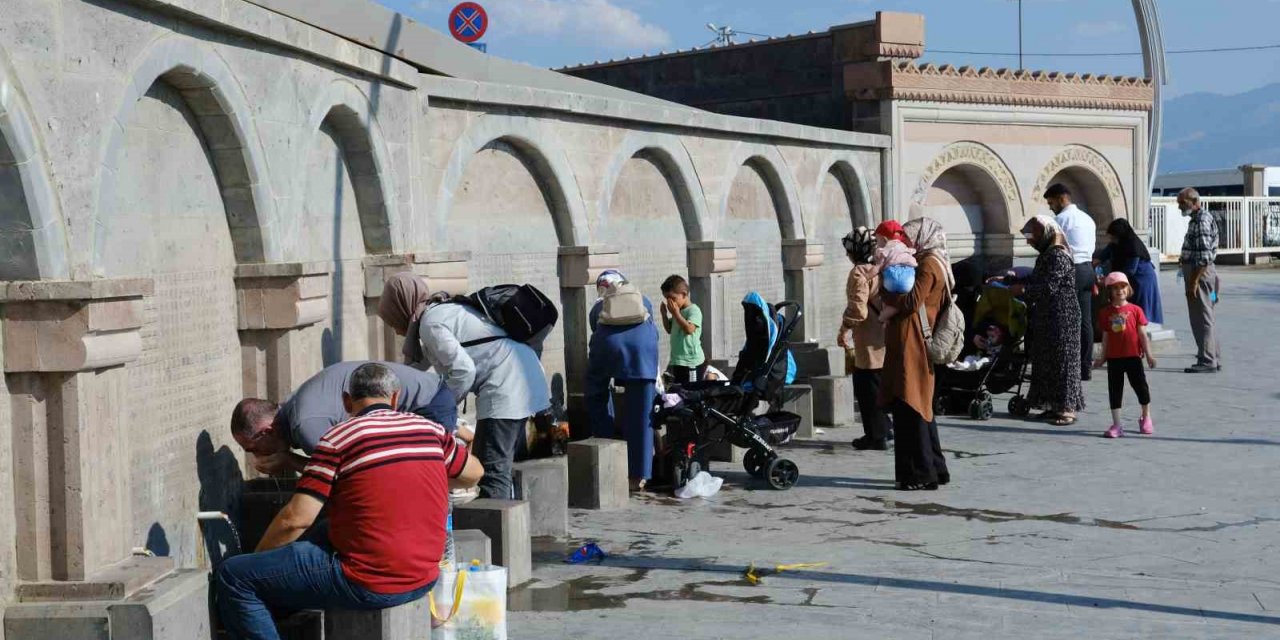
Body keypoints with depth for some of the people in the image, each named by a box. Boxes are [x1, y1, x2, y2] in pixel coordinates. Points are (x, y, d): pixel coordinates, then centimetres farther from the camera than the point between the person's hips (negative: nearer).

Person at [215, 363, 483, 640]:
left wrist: (258, 556, 5)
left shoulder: (338, 439, -9)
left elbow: (296, 519, -12)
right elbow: (473, 473, 24)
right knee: (319, 536, 35)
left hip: (370, 586, -7)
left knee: (232, 577, -2)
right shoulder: (430, 429, 6)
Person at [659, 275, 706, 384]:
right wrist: (664, 314, 8)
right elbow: (669, 330, 22)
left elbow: (689, 329, -27)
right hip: (676, 361, 9)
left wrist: (676, 313, -22)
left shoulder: (693, 310, -13)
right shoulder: (678, 311, 13)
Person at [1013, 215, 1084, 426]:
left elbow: (1049, 286, -22)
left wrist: (1023, 289, -16)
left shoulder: (1058, 256, -16)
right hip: (1046, 317, 10)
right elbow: (1037, 280, 22)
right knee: (1046, 360, 11)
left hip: (1061, 317, -10)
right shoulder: (1047, 255, 15)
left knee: (1062, 360, -6)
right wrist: (1009, 278, 19)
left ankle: (1067, 408, -3)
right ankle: (1055, 406, 17)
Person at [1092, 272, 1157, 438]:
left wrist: (1149, 354, -2)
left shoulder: (1135, 310, -1)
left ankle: (1146, 418, 26)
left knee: (1140, 386, 5)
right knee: (1115, 390, 3)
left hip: (1133, 356, -2)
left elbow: (1142, 334, 0)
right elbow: (1105, 337, 8)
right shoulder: (1106, 313, 3)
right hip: (1114, 357, 2)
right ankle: (1116, 425, 8)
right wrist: (1102, 358, 8)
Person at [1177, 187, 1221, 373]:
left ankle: (1207, 361, -2)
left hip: (1200, 273, -11)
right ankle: (1213, 359, 20)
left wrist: (1194, 282, -23)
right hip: (1196, 271, 11)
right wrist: (1185, 258, 12)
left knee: (1202, 319, -6)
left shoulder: (1201, 221, -17)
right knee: (1203, 319, 15)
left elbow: (1204, 257, -23)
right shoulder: (1197, 219, 15)